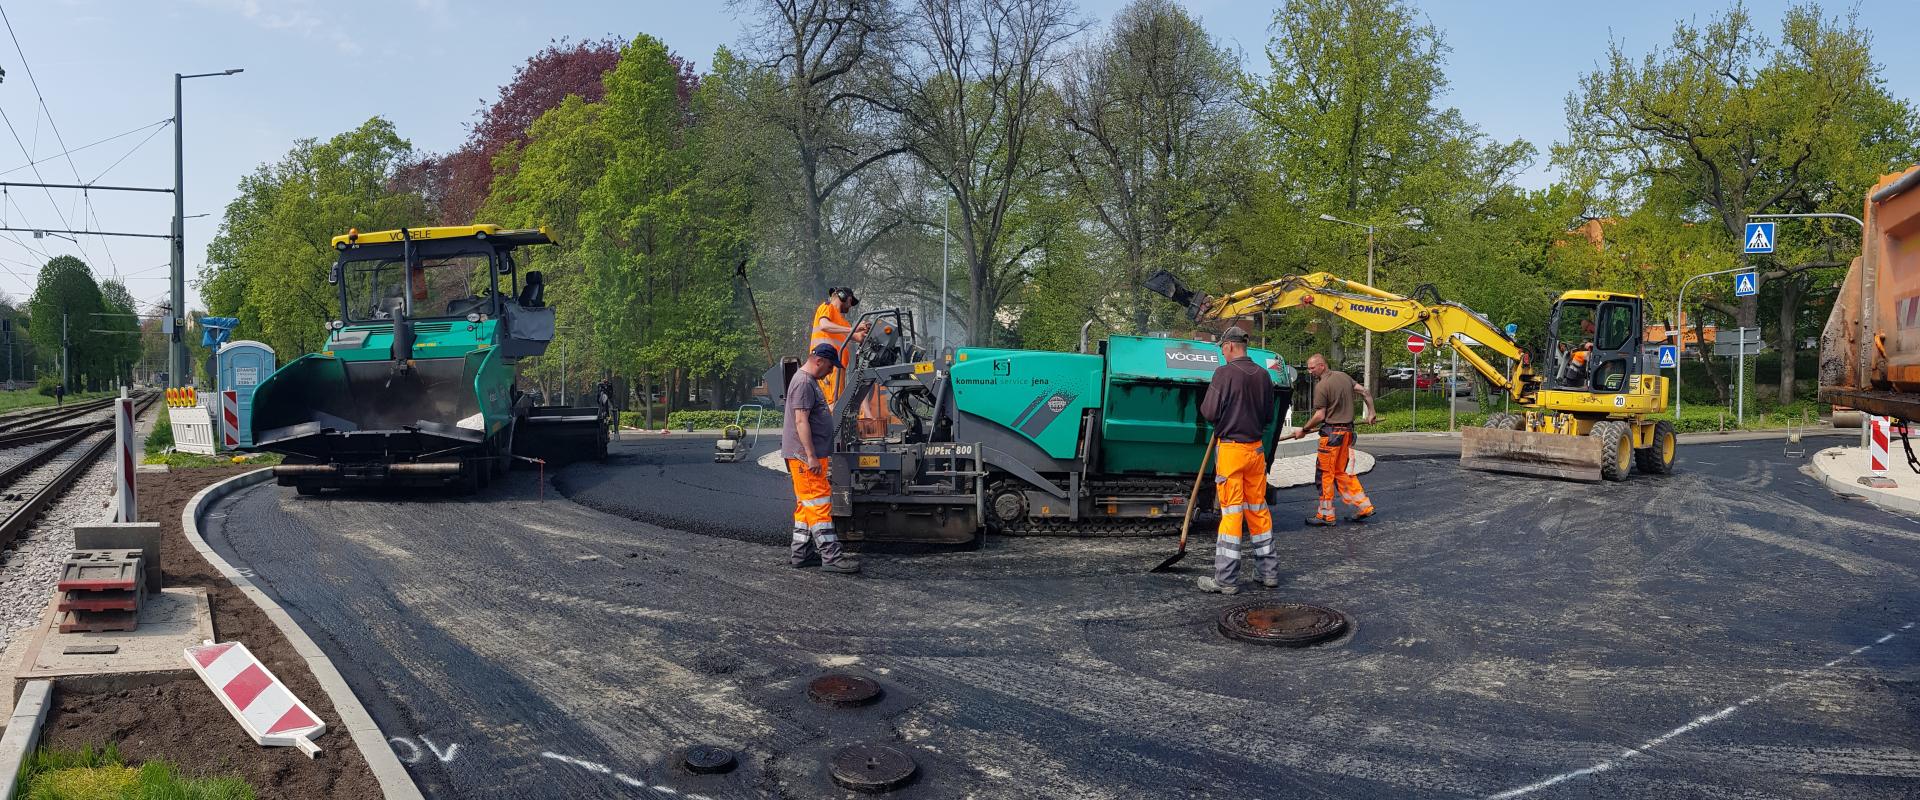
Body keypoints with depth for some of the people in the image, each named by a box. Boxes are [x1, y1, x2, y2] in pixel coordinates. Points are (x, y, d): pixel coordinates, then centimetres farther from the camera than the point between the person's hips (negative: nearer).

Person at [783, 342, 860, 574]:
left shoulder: (809, 381, 19)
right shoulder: (803, 383, -14)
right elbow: (801, 421, -21)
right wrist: (811, 456, -24)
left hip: (809, 456, 11)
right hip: (805, 456, -11)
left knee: (806, 505, 14)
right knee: (819, 503, -11)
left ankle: (801, 553, 20)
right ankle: (831, 557, -12)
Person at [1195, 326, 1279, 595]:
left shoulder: (1225, 373, -13)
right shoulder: (1263, 375, 7)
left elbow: (1209, 413, -15)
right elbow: (1269, 416, 14)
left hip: (1230, 448, -6)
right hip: (1256, 448, 6)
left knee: (1231, 512, -5)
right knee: (1258, 509, 14)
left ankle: (1226, 580, -2)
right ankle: (1269, 571, 21)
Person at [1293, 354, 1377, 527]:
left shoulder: (1321, 385, -14)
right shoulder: (1343, 376, 10)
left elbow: (1320, 416, -15)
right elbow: (1365, 392, 13)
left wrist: (1303, 430, -4)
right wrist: (1371, 413, 23)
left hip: (1332, 432, -9)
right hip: (1347, 430, 9)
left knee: (1326, 473, 0)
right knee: (1340, 472, 16)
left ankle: (1325, 515, 4)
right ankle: (1364, 506, 15)